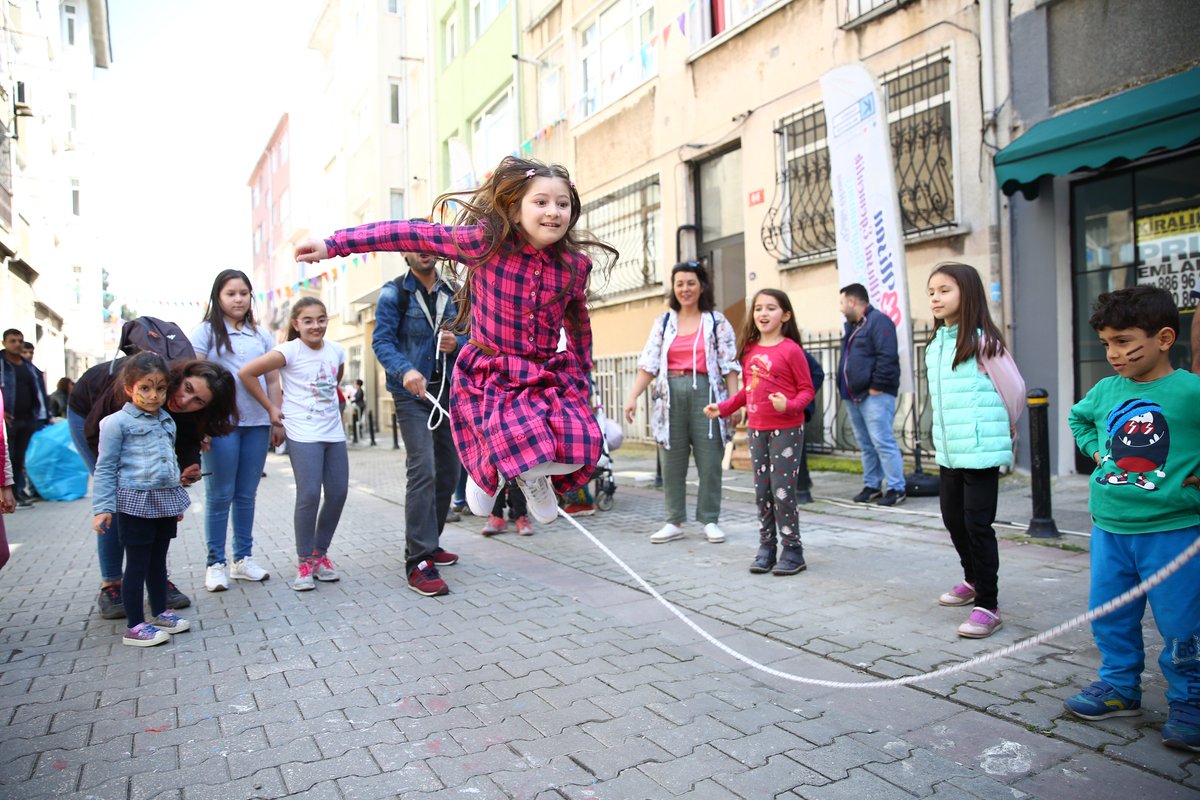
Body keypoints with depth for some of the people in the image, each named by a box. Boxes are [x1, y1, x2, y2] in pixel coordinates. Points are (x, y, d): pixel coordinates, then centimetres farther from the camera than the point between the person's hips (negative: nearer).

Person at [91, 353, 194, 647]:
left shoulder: (167, 421, 11)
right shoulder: (117, 422, -8)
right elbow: (105, 468, -8)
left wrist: (178, 499, 23)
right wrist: (102, 508, -13)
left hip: (165, 501, 6)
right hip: (135, 502, -6)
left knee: (158, 560, 17)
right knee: (137, 564, -1)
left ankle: (160, 612, 29)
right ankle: (135, 626, 7)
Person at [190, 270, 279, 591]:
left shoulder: (261, 335, 15)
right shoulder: (206, 331, 3)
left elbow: (272, 381, 16)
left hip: (257, 423, 4)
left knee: (247, 494, 9)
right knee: (220, 495, 1)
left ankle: (243, 559, 19)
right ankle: (216, 563, 11)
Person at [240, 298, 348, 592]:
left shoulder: (336, 350, 7)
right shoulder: (290, 351, -8)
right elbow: (247, 373, -9)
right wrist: (271, 407, -5)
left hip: (334, 432, 5)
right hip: (303, 434, -5)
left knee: (338, 493, 3)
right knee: (309, 495, -11)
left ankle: (320, 553, 21)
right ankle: (304, 562, 4)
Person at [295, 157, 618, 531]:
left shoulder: (575, 265, -4)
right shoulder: (486, 241, -14)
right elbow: (412, 234, -13)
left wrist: (581, 377, 20)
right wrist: (333, 244, -14)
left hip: (550, 376, 3)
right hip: (490, 374, -3)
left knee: (578, 453, -18)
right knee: (525, 447, -26)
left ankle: (533, 475, 21)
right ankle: (488, 470, 14)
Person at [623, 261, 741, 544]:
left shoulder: (716, 321, 5)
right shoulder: (663, 322, 11)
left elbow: (729, 365, 1)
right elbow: (649, 364, 5)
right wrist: (633, 396, -6)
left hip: (705, 392, -2)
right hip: (671, 394, 2)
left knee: (709, 460, 1)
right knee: (671, 461, 4)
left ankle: (710, 520, 12)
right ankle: (674, 522, 13)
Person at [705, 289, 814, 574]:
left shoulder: (791, 350, -10)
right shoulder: (749, 350, 9)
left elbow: (807, 389, -7)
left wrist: (789, 405, -25)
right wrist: (722, 408, 11)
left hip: (786, 430, -6)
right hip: (757, 430, 6)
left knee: (782, 491, -4)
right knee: (761, 492, 10)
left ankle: (792, 551, 7)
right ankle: (766, 548, 20)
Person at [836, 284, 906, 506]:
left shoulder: (878, 320, -10)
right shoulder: (851, 325, 20)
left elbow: (887, 357, -19)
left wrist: (877, 387, -20)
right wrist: (842, 386, 16)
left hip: (874, 395, -9)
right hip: (853, 396, 9)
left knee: (882, 442, -10)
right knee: (866, 444, 12)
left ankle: (897, 488, -4)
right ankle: (872, 485, 19)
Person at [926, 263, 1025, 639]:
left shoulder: (983, 342, -11)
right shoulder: (934, 345, 10)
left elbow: (1015, 390, -5)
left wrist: (1006, 429, 7)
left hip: (981, 452, -7)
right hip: (948, 451, 7)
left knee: (977, 525, -4)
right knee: (953, 519, 18)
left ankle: (987, 605, 6)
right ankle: (973, 580, 39)